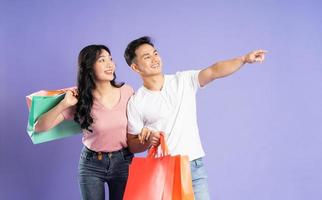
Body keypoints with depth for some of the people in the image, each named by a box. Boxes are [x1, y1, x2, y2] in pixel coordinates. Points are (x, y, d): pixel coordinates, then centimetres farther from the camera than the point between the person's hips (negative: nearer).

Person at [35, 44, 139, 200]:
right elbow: (39, 127, -15)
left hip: (123, 163, 2)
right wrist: (63, 104, -26)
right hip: (91, 164, -1)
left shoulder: (127, 92, -9)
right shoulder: (80, 100, -14)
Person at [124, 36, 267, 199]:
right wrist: (148, 140, -17)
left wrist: (244, 59, -24)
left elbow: (214, 71, -11)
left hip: (194, 166, 1)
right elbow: (132, 144, 4)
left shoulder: (184, 81, 3)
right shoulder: (136, 102, -1)